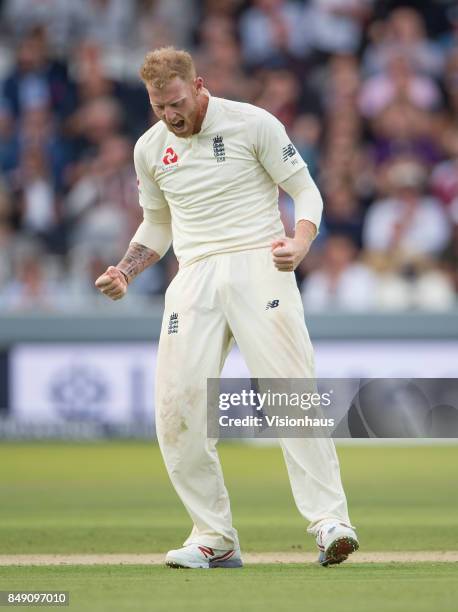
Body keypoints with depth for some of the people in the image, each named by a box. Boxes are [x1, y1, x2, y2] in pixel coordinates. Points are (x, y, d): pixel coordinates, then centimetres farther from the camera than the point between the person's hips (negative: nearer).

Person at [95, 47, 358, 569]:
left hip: (259, 266, -4)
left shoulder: (253, 124, -1)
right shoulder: (150, 148, 13)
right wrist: (123, 271, 6)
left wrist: (300, 244, -19)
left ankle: (329, 521, -21)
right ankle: (214, 540, 0)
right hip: (194, 279, 4)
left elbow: (305, 192, 2)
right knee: (176, 405, -8)